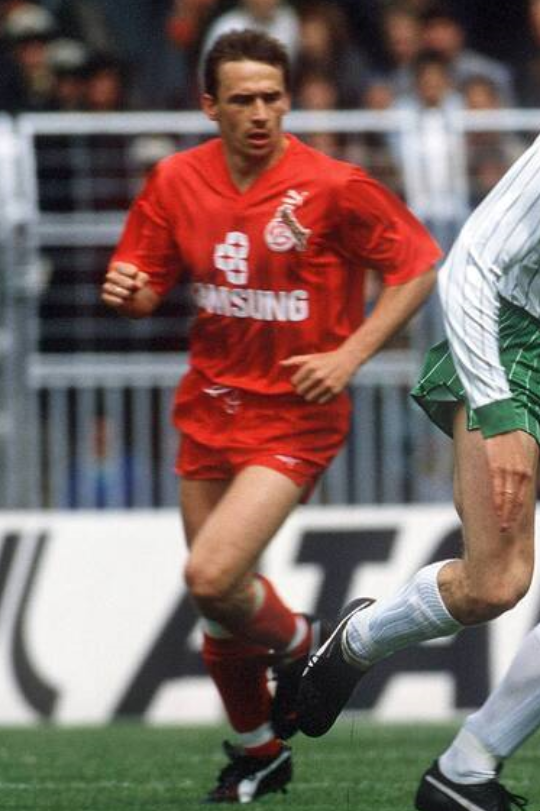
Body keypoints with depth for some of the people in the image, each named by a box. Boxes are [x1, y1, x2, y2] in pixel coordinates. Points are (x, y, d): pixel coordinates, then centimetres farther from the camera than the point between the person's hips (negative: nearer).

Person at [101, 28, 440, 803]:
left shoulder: (331, 187, -15)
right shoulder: (178, 181, -1)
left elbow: (420, 266, -7)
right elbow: (146, 287, 10)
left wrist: (349, 356, -15)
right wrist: (126, 290, -15)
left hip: (295, 413, -5)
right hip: (210, 409, 5)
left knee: (212, 577, -21)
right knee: (219, 598, 10)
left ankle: (299, 644, 12)